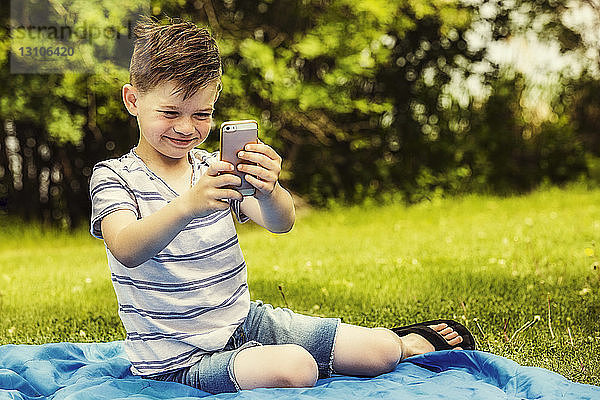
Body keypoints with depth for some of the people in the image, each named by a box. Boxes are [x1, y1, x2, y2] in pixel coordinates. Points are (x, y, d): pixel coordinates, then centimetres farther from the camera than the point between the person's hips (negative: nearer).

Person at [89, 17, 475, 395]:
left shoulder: (214, 167, 4)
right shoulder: (114, 177, -9)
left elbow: (281, 223, -13)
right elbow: (126, 251, -31)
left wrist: (268, 190, -37)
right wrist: (188, 205, -48)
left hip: (247, 320, 5)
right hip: (179, 361, -4)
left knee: (379, 352, -4)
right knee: (293, 368, -32)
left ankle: (408, 342, 33)